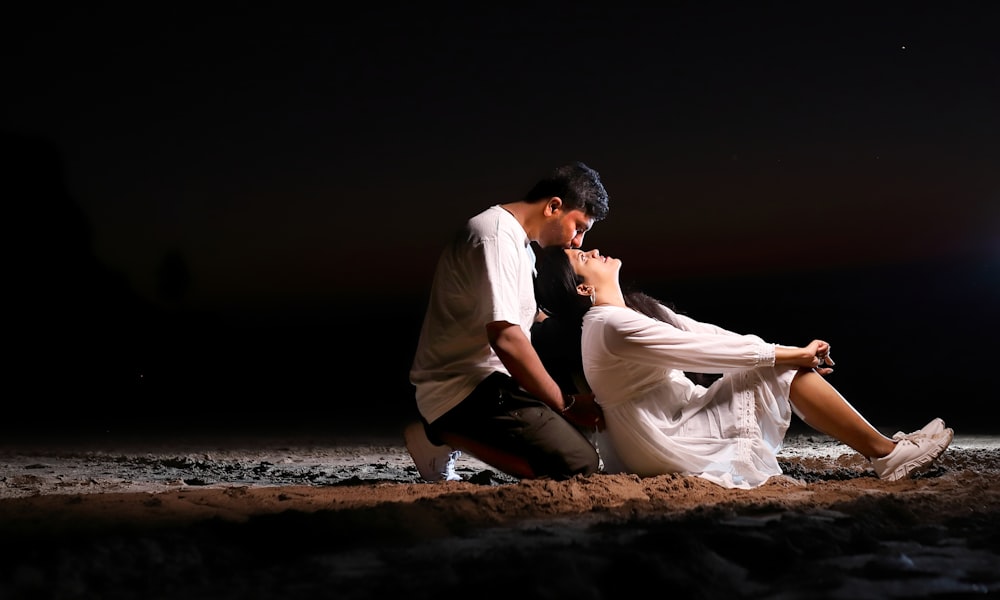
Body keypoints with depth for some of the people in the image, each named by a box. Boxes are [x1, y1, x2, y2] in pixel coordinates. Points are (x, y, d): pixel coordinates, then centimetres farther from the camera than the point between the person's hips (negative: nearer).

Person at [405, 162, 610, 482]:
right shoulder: (496, 236, -16)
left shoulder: (519, 241, 18)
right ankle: (441, 435, -8)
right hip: (461, 387, -11)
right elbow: (505, 339, -24)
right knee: (579, 463, -23)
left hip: (486, 378, 11)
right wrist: (565, 403, -17)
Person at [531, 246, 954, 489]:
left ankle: (886, 450, 4)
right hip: (673, 446, -9)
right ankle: (886, 453, -3)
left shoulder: (633, 309, 10)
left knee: (784, 365, 2)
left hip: (684, 425, 9)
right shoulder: (613, 327, -22)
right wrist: (790, 354, -12)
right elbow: (707, 351, -21)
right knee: (781, 370, -11)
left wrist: (792, 354, 4)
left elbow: (704, 334, 8)